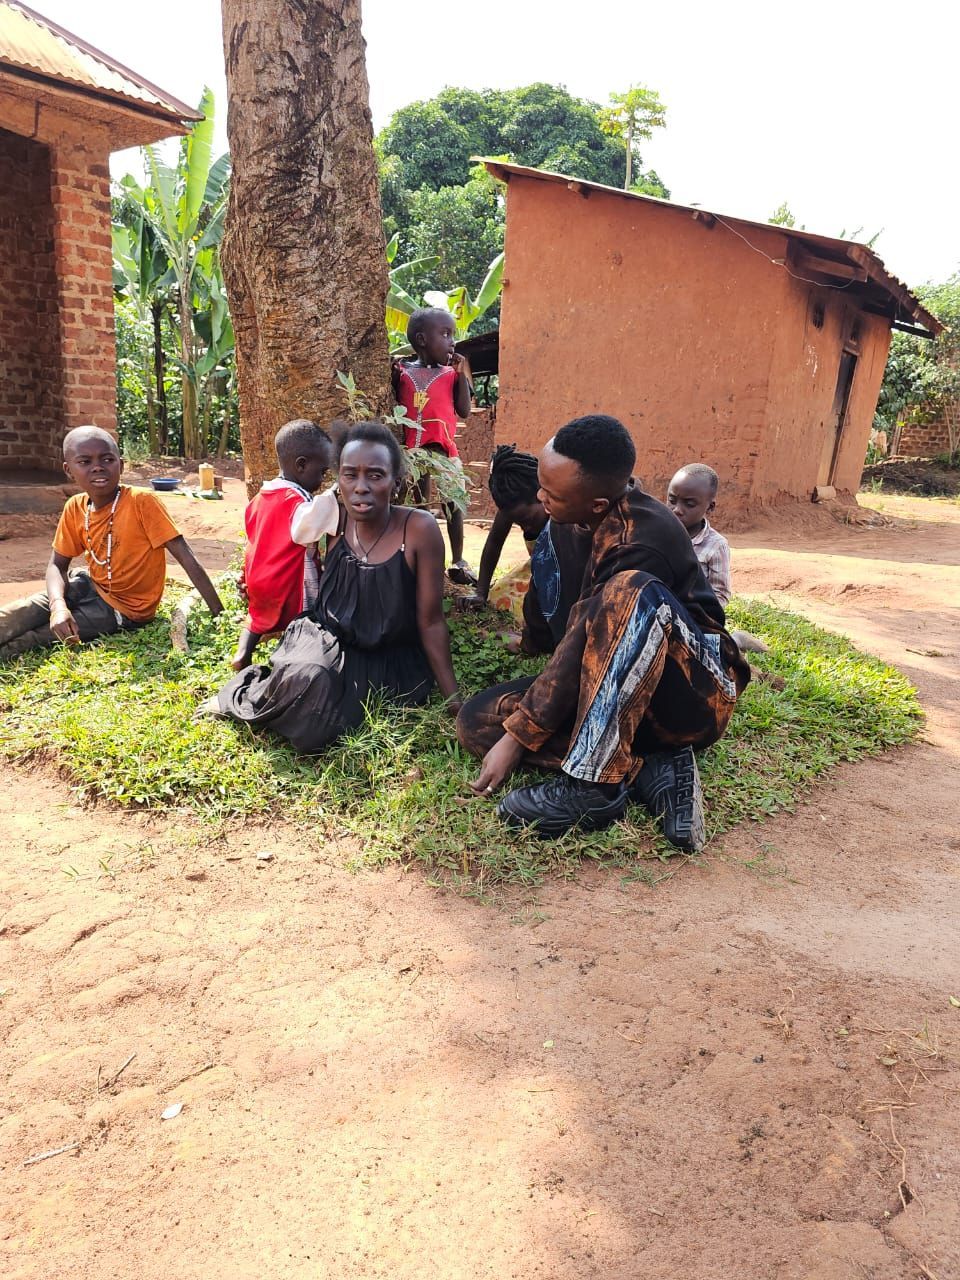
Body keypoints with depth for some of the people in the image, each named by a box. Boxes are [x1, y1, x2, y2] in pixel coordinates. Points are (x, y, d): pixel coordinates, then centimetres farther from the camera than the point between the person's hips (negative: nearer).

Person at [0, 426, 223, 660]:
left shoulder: (142, 501, -25)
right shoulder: (75, 507, -7)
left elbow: (186, 558, -26)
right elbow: (57, 564, -1)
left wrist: (219, 614, -29)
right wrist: (58, 605, -23)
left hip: (125, 608, -5)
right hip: (90, 586, 5)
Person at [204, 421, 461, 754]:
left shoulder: (419, 530, -15)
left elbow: (431, 623, -9)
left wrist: (455, 701, -8)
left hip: (389, 662, -2)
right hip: (324, 639, 2)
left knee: (312, 734, -26)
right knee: (307, 681, -34)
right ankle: (241, 698, -2)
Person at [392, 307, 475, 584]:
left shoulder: (451, 374, 5)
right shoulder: (402, 372, 2)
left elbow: (464, 410, 0)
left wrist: (461, 374, -4)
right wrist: (392, 375, -8)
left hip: (446, 447, 1)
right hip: (414, 449, -1)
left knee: (453, 503, 7)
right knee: (418, 506, 8)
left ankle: (458, 562, 18)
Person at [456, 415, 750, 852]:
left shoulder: (638, 543, -25)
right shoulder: (606, 507, 2)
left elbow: (583, 646, -26)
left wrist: (517, 737, -22)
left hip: (691, 695, -8)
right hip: (620, 690, 9)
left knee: (632, 591, -39)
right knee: (476, 720, -8)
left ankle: (594, 783, -34)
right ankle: (649, 768, -15)